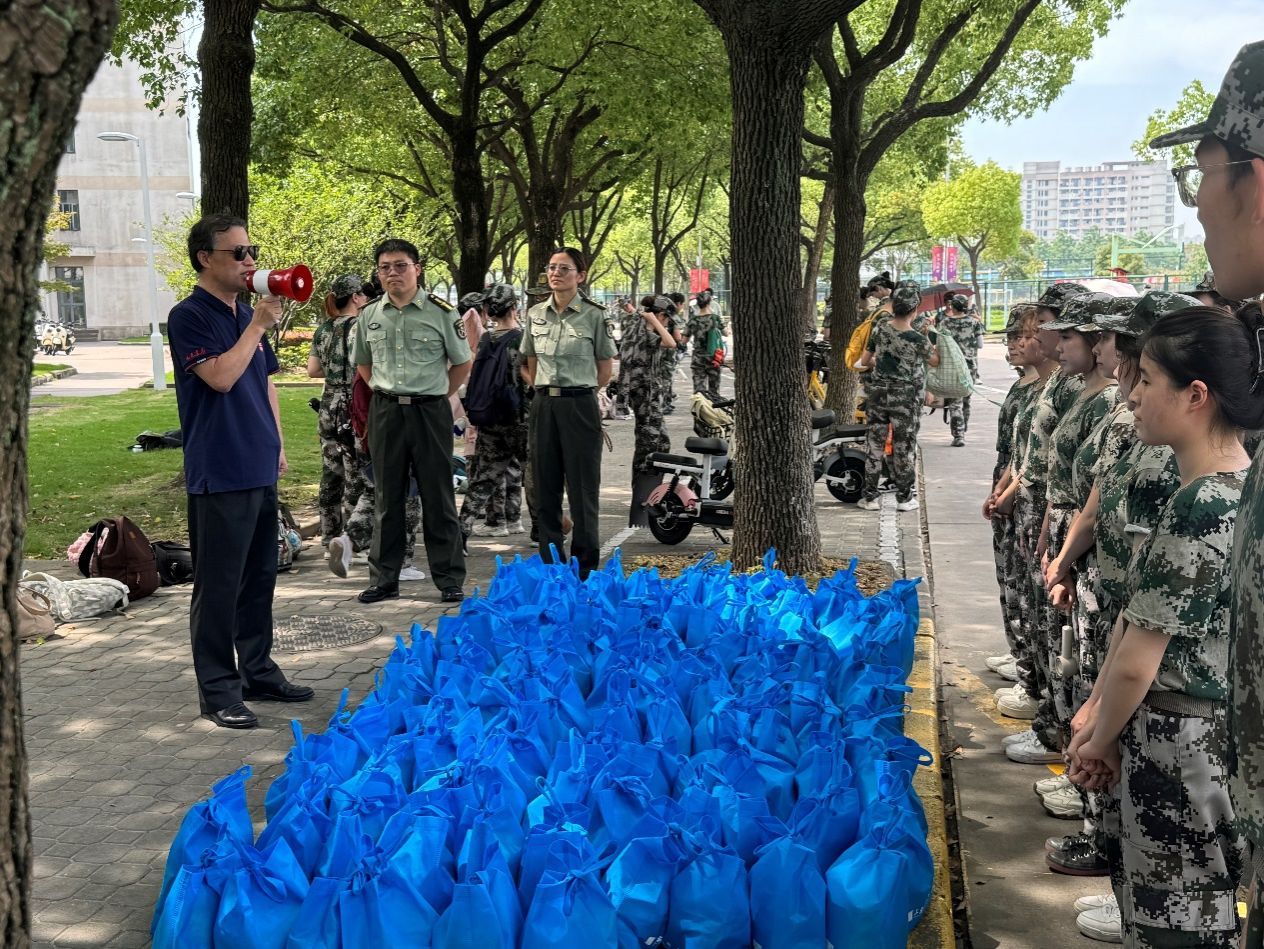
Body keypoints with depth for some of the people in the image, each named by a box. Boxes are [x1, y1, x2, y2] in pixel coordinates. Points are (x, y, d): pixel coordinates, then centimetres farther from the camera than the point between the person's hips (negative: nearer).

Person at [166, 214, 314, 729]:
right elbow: (220, 377, -22)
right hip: (219, 473, -8)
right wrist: (258, 325, -16)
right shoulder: (189, 316, -9)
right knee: (219, 585, -2)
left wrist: (277, 446, 16)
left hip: (259, 469, 8)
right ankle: (218, 688, 6)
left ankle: (258, 672, 25)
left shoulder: (247, 314, 14)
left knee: (260, 578, 14)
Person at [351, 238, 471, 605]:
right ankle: (384, 579, 17)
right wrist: (385, 394, 11)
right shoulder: (369, 316, 7)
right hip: (385, 412, 3)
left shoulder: (441, 312, -3)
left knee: (438, 498, 1)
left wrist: (437, 395, 3)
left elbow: (462, 363, 5)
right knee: (386, 498, 8)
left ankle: (450, 579, 10)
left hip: (430, 411, -3)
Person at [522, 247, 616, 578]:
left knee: (583, 490, 0)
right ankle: (549, 567, 18)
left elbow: (605, 371, 2)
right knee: (546, 490, 8)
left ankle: (584, 572, 8)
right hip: (543, 407, 5)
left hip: (580, 407, -4)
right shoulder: (535, 314, 8)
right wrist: (547, 392, 13)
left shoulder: (594, 316, -4)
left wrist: (577, 393, 7)